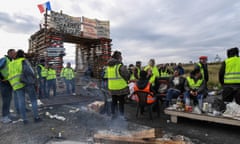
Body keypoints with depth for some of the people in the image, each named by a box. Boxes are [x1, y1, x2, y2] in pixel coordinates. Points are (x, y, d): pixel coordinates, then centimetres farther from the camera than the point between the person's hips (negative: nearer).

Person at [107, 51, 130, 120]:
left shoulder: (109, 66, 5)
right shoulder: (120, 66, -17)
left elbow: (109, 75, 11)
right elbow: (127, 76, -13)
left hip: (112, 87, 6)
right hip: (120, 87, -6)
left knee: (114, 101, 18)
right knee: (121, 101, 7)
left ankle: (113, 114, 27)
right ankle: (121, 116, 15)